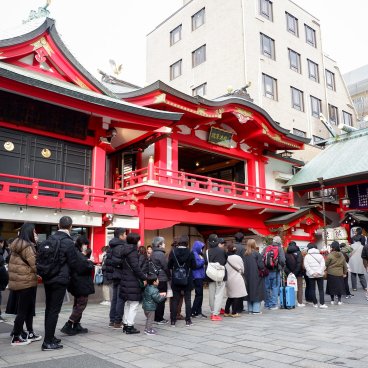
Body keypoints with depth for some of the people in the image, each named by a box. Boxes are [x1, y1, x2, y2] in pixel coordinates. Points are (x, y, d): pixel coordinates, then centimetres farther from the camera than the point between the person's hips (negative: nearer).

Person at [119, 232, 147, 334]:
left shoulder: (127, 251, 14)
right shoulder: (133, 251, -14)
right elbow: (136, 267, -20)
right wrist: (144, 278, -14)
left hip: (126, 280, 10)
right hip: (132, 282, -10)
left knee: (127, 304, 16)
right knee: (134, 304, -4)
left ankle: (126, 324, 22)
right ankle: (130, 326, -2)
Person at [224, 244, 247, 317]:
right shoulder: (238, 258, -8)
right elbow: (242, 269, 2)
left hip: (229, 279, 3)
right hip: (237, 279, -3)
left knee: (230, 296, 15)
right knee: (237, 296, 5)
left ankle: (226, 312, 16)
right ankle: (234, 312, 5)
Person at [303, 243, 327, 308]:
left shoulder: (307, 256, 0)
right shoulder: (320, 255, 6)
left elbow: (306, 265, -10)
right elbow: (323, 265, -4)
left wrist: (312, 273, -12)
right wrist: (319, 272, -11)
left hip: (311, 275, -1)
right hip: (320, 275, 1)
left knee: (312, 289, 9)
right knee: (321, 289, 6)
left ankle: (315, 303, 11)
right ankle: (322, 304, -1)